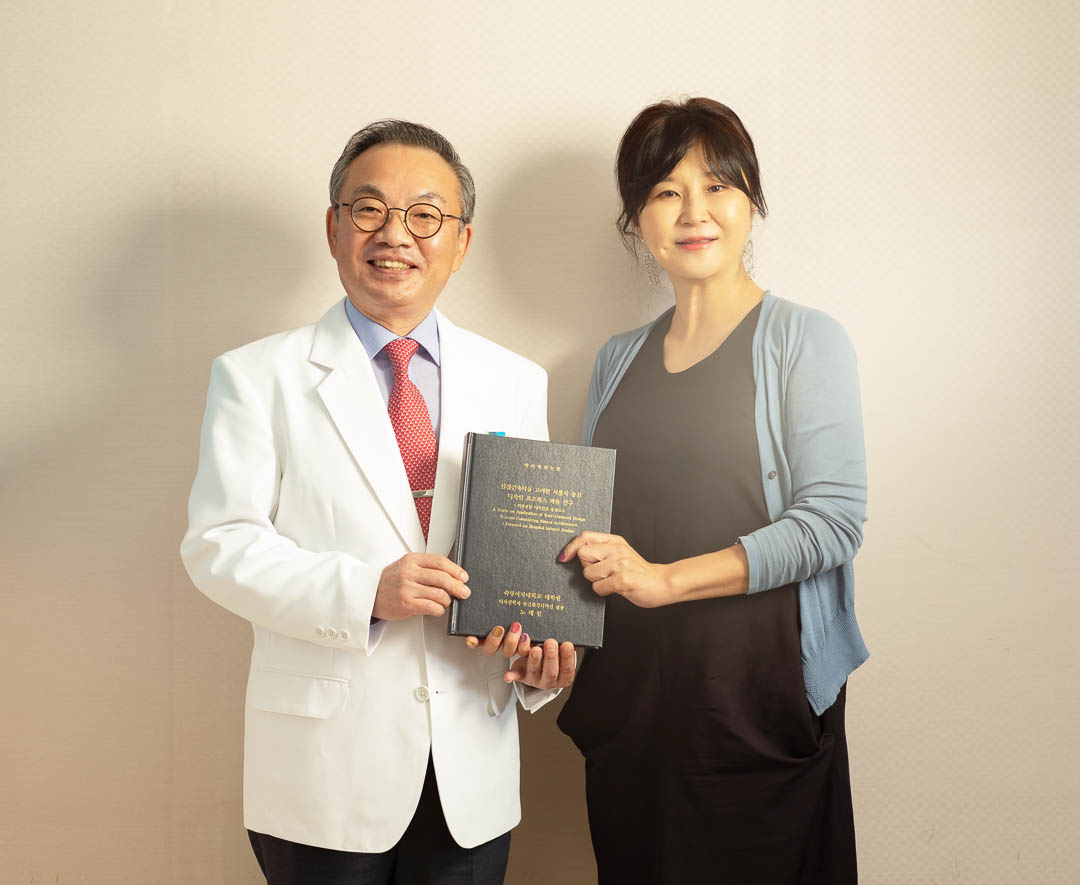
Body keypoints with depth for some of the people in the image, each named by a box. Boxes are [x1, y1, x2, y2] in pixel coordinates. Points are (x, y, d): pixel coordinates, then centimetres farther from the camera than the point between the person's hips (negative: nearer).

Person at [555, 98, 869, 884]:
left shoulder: (804, 340, -2)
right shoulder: (619, 361, 13)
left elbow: (833, 520, -12)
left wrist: (665, 579, -20)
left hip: (759, 698, -4)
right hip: (628, 694, 5)